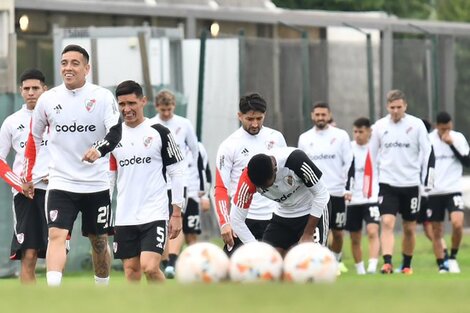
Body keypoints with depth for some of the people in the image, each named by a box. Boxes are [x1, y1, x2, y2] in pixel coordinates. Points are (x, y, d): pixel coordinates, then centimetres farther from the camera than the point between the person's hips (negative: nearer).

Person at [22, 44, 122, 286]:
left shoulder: (102, 97, -5)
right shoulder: (48, 100, 2)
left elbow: (115, 132, -16)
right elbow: (34, 138, 16)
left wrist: (99, 149, -37)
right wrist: (27, 176, 17)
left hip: (97, 183, 0)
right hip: (61, 182, 0)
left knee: (99, 241, 12)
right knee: (56, 235, -19)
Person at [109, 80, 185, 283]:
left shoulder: (159, 133, -2)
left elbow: (177, 173, 0)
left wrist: (177, 213, -4)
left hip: (154, 214, -4)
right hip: (124, 218, 4)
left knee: (150, 268, -17)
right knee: (131, 271, 4)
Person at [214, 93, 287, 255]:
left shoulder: (276, 138, 7)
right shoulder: (229, 145, -4)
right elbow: (221, 188, -4)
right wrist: (224, 223, -15)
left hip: (273, 217, 4)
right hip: (242, 219, -4)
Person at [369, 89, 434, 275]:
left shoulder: (416, 125, -2)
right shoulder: (379, 126, 3)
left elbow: (428, 153, 1)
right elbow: (371, 155, 12)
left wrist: (428, 182, -4)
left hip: (411, 184, 0)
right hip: (387, 183, 0)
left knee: (409, 228, 8)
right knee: (387, 223, -17)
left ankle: (407, 265, 23)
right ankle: (387, 263, -26)